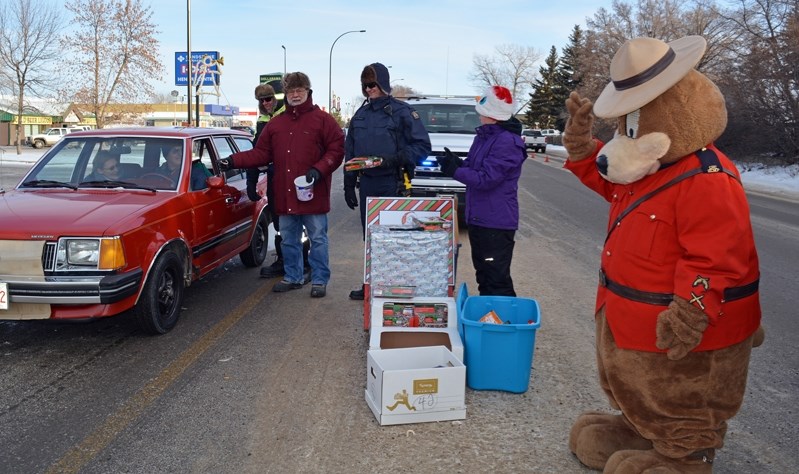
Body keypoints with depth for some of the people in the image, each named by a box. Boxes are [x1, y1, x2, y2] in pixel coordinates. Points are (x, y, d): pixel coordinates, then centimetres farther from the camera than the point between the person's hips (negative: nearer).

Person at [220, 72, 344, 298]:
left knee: (318, 238, 2)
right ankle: (292, 277, 28)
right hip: (285, 195, 5)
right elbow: (260, 153, 12)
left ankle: (319, 280, 14)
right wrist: (233, 161, 1)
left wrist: (319, 170, -19)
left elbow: (336, 151, -6)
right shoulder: (276, 123, 14)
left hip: (314, 194, -5)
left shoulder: (323, 120, -1)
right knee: (288, 239, 14)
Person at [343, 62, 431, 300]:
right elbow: (350, 153, 17)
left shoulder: (401, 112, -4)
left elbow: (422, 146, -8)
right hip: (366, 184, 6)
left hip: (391, 184, -6)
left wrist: (396, 159, -20)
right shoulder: (360, 115, 13)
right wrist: (349, 185, 14)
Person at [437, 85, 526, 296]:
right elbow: (473, 167, 21)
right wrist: (457, 163, 1)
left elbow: (486, 178, -21)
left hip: (496, 222, -10)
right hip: (478, 217, 10)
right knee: (483, 275, 19)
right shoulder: (484, 136, 12)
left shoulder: (507, 142, -18)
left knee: (497, 280, -7)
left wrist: (454, 170, -14)